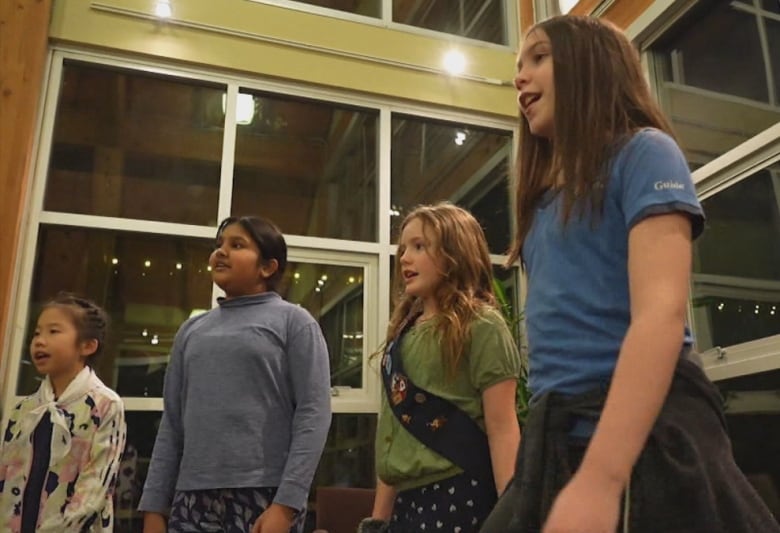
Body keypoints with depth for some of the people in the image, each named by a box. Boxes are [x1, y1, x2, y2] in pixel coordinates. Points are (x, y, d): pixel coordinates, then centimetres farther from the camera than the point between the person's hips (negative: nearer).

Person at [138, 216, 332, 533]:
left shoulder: (293, 321, 1)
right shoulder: (192, 331, 14)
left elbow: (314, 413, -8)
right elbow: (171, 424, 13)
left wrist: (286, 504, -16)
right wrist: (154, 507, 7)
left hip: (266, 497, -4)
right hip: (193, 500, 4)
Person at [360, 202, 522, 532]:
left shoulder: (481, 326, -6)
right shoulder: (403, 332, 12)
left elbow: (502, 430, -12)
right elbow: (393, 431, 11)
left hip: (459, 497, -6)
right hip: (407, 501, 6)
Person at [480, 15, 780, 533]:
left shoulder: (642, 151, -4)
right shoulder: (548, 195, 18)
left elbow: (662, 314, -17)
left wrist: (599, 478, -27)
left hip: (643, 434, -7)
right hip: (556, 433, 7)